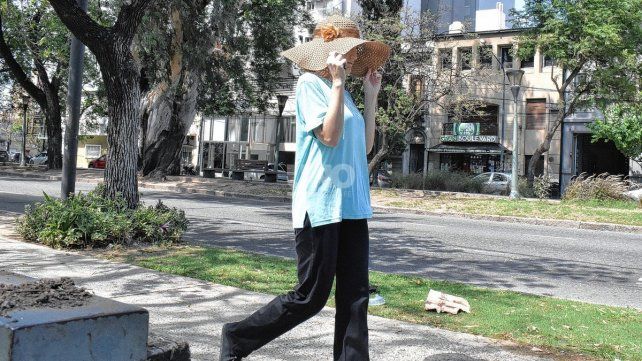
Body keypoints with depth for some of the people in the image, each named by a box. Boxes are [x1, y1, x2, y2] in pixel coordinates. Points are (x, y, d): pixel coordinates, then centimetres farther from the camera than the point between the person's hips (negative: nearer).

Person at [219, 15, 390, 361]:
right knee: (310, 297, -2)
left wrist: (371, 97, 13)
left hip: (351, 204, 8)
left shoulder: (342, 92, 17)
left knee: (355, 296, 5)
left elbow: (365, 146, 16)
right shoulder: (310, 83, -6)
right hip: (320, 205, -8)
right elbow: (329, 136, -18)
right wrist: (337, 82, -16)